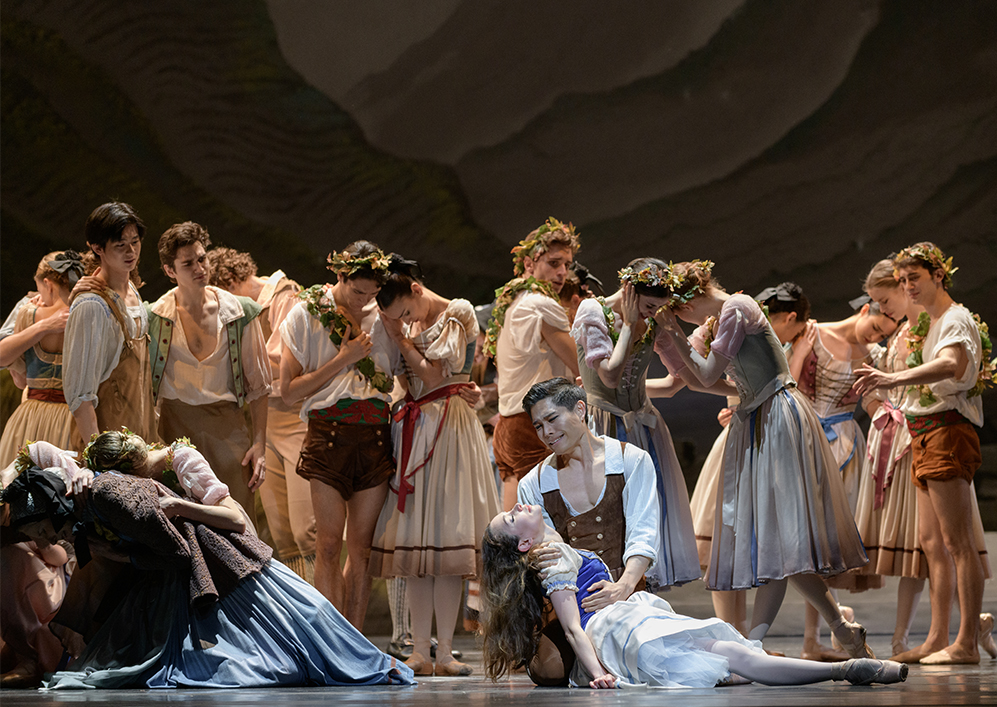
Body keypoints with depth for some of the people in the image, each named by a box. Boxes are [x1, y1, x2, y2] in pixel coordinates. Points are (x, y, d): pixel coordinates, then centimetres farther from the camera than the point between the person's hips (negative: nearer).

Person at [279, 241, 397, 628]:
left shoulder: (380, 318, 12)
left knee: (362, 548, 2)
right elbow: (289, 392, -4)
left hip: (376, 437, 3)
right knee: (329, 544, -9)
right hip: (329, 433, -3)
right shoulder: (307, 314, 1)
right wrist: (343, 359, -8)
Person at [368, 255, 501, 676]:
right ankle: (420, 652, 2)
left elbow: (433, 375, -10)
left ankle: (444, 653, -8)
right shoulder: (408, 325, 14)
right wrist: (397, 335, 2)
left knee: (445, 542, -9)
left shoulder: (455, 317, -3)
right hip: (415, 432, 6)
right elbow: (408, 386, 10)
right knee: (416, 544, 1)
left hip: (448, 430, -6)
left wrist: (402, 340, -6)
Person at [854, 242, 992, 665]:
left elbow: (951, 364, -31)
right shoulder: (927, 324, 21)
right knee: (932, 542, 9)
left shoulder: (957, 319, -9)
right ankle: (937, 639, 13)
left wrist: (894, 380, -43)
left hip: (948, 431, -10)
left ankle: (967, 643, -14)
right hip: (925, 433, 10)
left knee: (957, 542, -12)